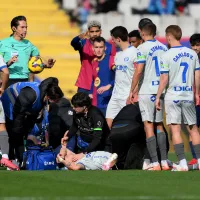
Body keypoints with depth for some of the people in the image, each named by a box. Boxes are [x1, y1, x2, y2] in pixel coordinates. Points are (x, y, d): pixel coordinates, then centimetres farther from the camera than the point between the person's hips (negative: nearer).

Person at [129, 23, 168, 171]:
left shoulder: (143, 48, -9)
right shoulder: (163, 48, 10)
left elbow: (139, 71, -14)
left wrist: (132, 91, -7)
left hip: (146, 92, -6)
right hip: (161, 91, 6)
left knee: (149, 126, -4)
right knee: (160, 125, 14)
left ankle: (155, 163, -10)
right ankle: (164, 161, 10)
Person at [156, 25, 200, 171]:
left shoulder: (167, 56, -9)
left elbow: (164, 79, -10)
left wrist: (158, 97, -1)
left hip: (173, 96, -4)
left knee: (175, 129, -3)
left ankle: (183, 163, -10)